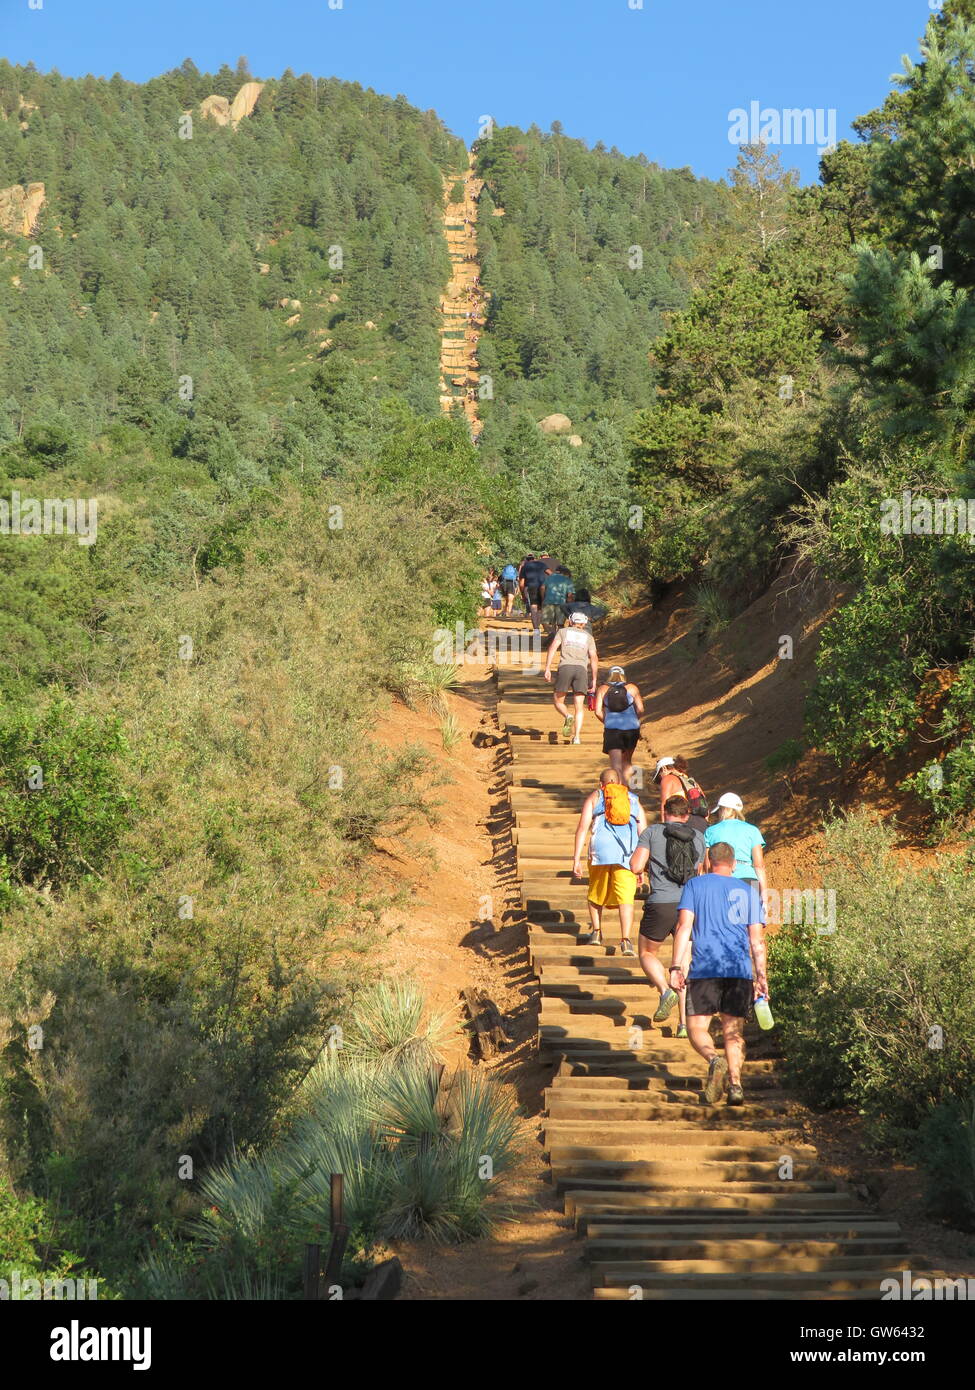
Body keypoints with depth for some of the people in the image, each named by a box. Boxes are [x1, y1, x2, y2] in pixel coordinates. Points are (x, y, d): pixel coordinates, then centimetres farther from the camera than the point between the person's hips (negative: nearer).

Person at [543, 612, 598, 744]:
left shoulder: (563, 631, 19)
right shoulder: (588, 636, 22)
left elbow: (553, 648, 4)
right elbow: (594, 658, 12)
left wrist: (547, 668, -1)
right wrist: (594, 679, 16)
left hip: (565, 667, -1)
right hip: (582, 669, 1)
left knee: (558, 700, 13)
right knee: (579, 706, 2)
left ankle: (568, 717, -18)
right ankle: (577, 737, -12)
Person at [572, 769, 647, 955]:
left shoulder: (594, 797, 15)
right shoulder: (633, 800, 21)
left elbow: (582, 828, 4)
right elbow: (644, 833, 16)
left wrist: (576, 860, 2)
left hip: (601, 851, -1)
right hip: (628, 854, 1)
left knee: (595, 893, 20)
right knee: (626, 897, -4)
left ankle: (596, 932, 26)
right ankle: (625, 940, -16)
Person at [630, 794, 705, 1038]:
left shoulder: (652, 832, 1)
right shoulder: (698, 837, 11)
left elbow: (635, 866, -6)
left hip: (660, 904, -3)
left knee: (648, 954, 18)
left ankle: (665, 991, -10)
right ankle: (684, 1024, 6)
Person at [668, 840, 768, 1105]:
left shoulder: (694, 885, 8)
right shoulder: (748, 891, 15)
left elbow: (684, 926, -3)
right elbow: (757, 939, 9)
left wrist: (676, 967, -5)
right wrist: (761, 975, 11)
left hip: (704, 969, -2)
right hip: (740, 970, 2)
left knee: (697, 1028, 4)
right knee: (733, 1031, 10)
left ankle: (714, 1060, -25)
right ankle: (735, 1084, -7)